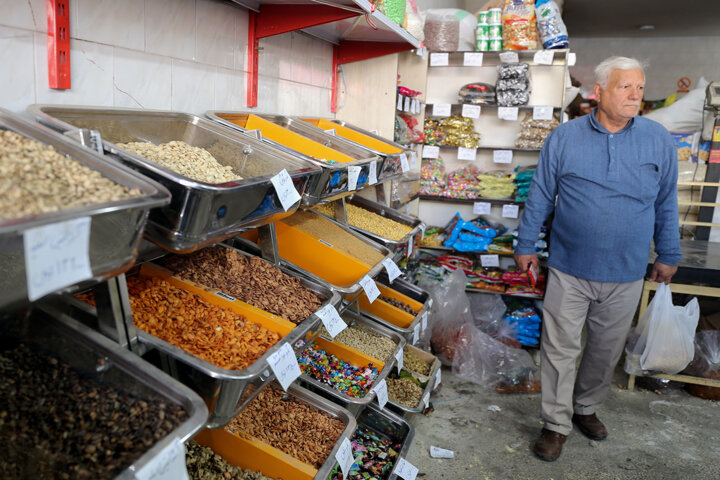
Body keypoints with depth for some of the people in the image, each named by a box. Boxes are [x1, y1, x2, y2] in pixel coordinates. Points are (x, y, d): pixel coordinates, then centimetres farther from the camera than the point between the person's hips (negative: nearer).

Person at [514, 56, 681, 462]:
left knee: (607, 348, 16)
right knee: (561, 349, 4)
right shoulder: (564, 138, -4)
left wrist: (669, 255, 12)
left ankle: (586, 408, 39)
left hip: (627, 274, 2)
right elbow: (540, 197, 3)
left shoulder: (660, 141, 0)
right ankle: (557, 424, 21)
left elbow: (667, 204, 9)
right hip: (569, 268, -2)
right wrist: (526, 245, 5)